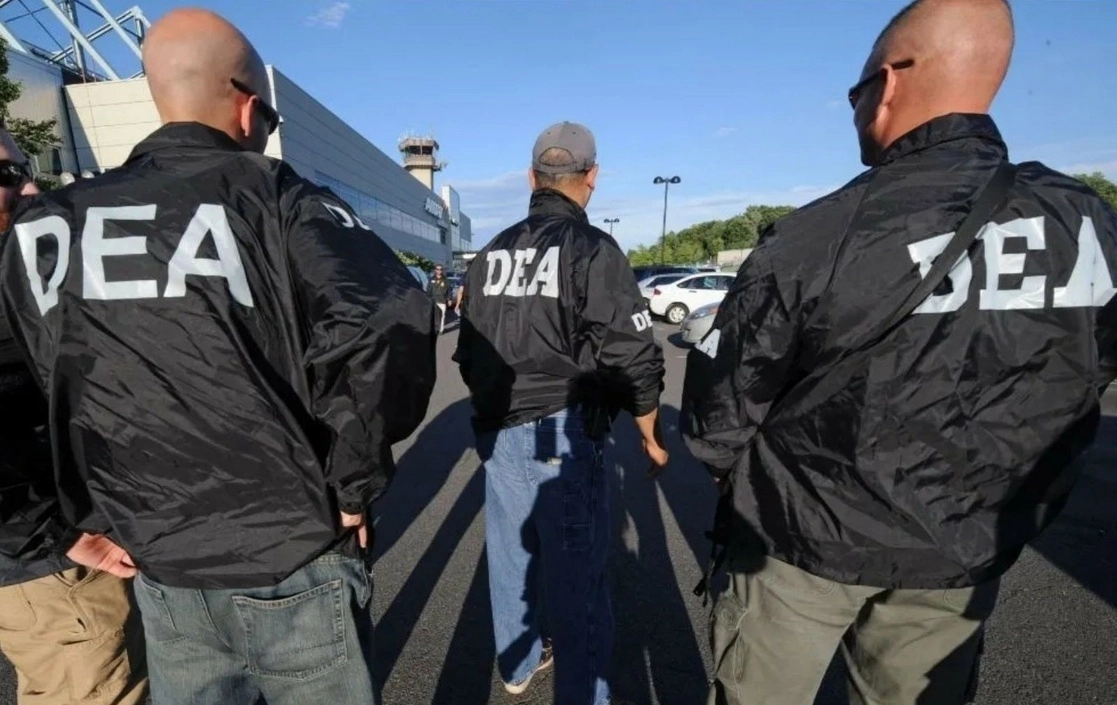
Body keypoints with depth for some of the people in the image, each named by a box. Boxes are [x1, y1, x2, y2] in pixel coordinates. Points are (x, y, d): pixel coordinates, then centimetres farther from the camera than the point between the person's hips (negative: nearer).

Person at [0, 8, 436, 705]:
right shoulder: (272, 197, -13)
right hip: (292, 562, -4)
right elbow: (389, 328, -29)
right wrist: (356, 482, -16)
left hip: (160, 569, 5)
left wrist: (100, 515, 16)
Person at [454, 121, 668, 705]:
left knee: (510, 552, 20)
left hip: (497, 433, 7)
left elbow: (468, 352, 14)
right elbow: (632, 358, -13)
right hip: (562, 434, -7)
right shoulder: (593, 249, -11)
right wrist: (651, 434, 2)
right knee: (574, 573, 5)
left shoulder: (491, 253, 9)